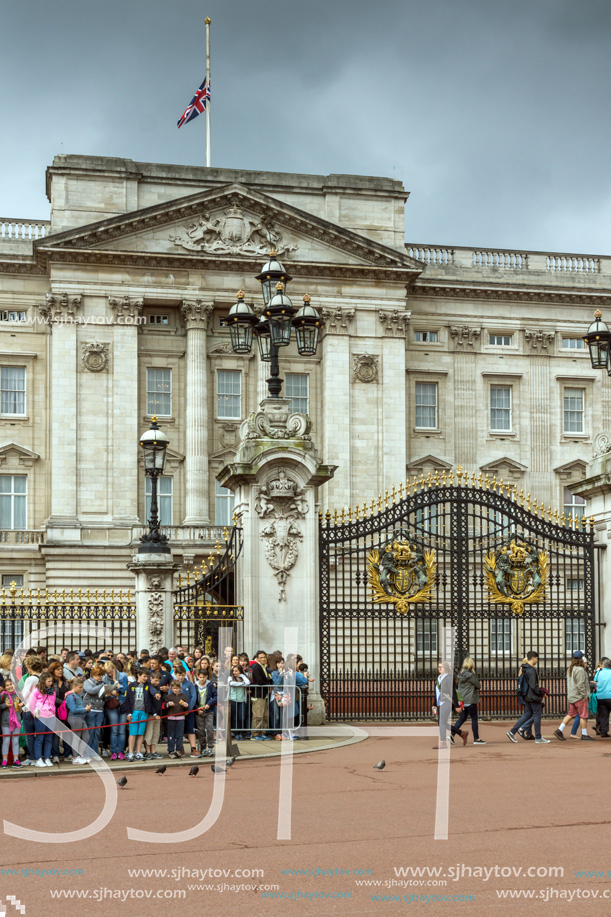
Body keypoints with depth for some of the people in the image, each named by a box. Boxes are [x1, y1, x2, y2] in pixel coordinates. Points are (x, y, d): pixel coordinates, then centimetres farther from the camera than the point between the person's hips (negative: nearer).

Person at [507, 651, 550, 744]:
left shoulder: (524, 669, 11)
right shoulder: (531, 670, -20)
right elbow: (534, 686, -24)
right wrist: (542, 693, -10)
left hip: (526, 696, 9)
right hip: (533, 697, -9)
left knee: (527, 714, 15)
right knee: (537, 715, 0)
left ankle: (512, 732, 10)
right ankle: (538, 738, 7)